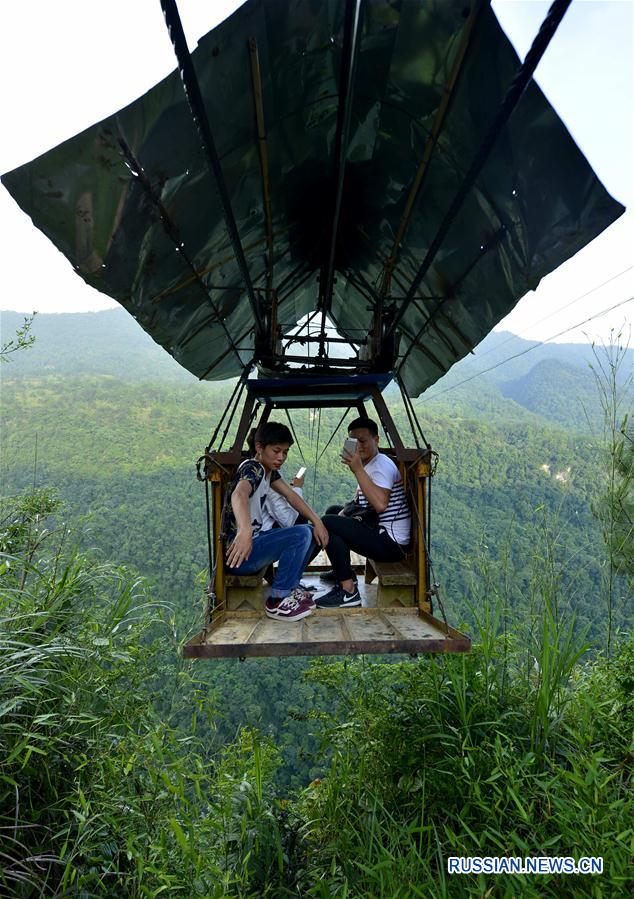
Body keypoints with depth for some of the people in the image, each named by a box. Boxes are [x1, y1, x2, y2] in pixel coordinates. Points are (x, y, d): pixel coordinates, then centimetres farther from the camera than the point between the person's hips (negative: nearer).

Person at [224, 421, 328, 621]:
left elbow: (290, 496, 9)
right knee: (301, 534, -24)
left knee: (311, 532, 10)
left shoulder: (268, 470, 10)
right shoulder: (252, 468, -19)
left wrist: (316, 521, -5)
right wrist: (244, 531, -59)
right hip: (241, 550, -10)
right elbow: (239, 494, -40)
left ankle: (291, 588, 14)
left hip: (255, 539, 10)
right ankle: (277, 601, -12)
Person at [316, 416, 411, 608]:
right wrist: (345, 511, 6)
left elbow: (380, 504, -34)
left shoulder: (382, 465, -16)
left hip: (392, 543, -11)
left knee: (327, 523, -19)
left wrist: (358, 469, -32)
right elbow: (360, 502, 27)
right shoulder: (368, 464, 16)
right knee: (332, 512, 21)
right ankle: (342, 573, 25)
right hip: (379, 531, 11)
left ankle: (348, 591, -16)